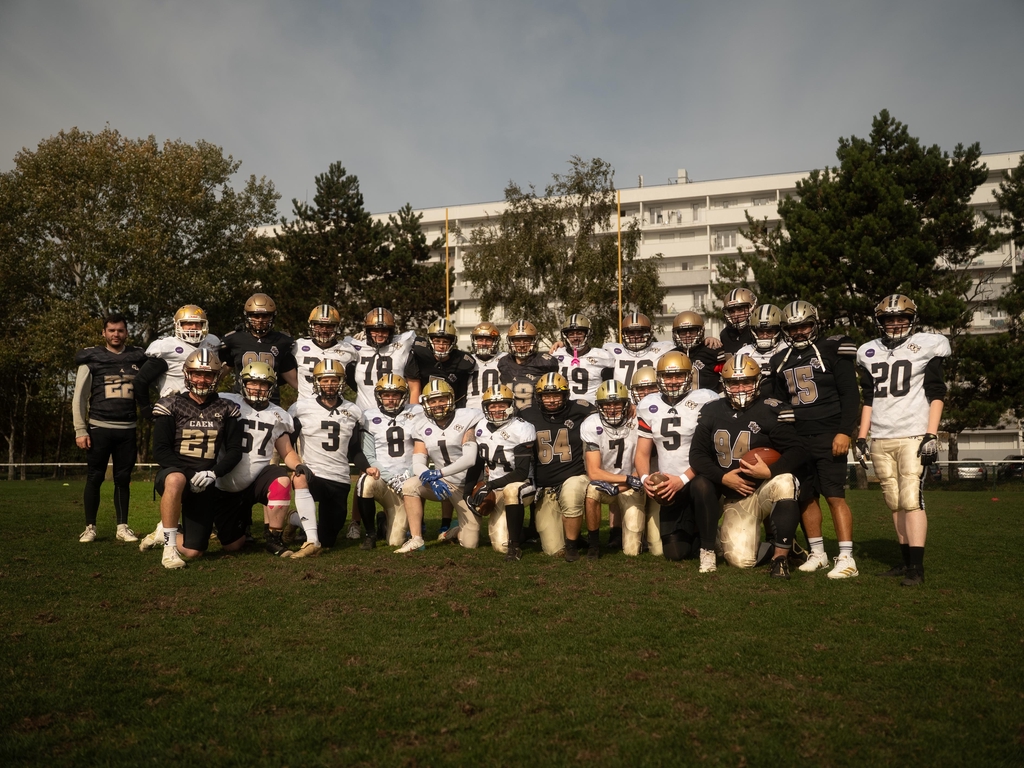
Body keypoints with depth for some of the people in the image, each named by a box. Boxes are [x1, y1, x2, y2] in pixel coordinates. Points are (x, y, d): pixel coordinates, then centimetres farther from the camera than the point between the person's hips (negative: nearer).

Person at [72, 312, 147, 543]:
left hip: (127, 429, 2)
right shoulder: (91, 359, 0)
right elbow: (79, 397, 0)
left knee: (123, 479, 7)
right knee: (94, 479, 3)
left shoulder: (138, 358, 7)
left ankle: (122, 527, 15)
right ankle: (90, 527, 13)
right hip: (99, 428, -2)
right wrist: (80, 430, -6)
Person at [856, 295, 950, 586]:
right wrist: (861, 436, 12)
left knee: (911, 499, -12)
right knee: (894, 503, 7)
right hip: (880, 440, 5)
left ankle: (917, 567, -9)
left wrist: (931, 436, -8)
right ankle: (906, 560, 15)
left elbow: (936, 395, 0)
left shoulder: (927, 346, 3)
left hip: (912, 436, -4)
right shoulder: (869, 352, 15)